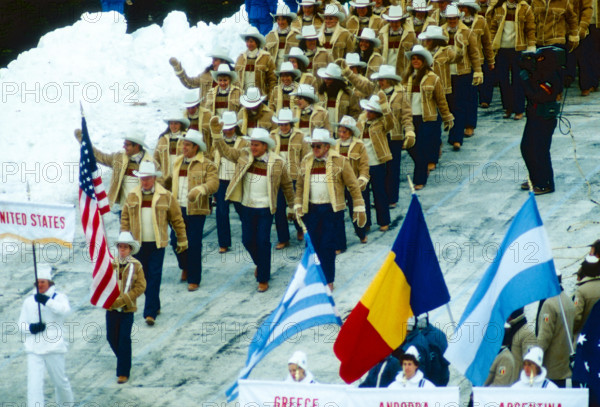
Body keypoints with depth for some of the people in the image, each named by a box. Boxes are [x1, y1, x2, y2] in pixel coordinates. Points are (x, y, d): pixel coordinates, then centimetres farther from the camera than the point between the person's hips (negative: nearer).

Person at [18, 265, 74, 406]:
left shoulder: (59, 297, -1)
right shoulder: (29, 301, 10)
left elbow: (64, 309, -23)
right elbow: (21, 323, 13)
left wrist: (46, 301, -38)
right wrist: (31, 328, -10)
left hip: (54, 347, -2)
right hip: (34, 349, 2)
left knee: (60, 381, 11)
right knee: (34, 383, -8)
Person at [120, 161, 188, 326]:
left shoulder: (165, 196, -2)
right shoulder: (132, 196, 5)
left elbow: (176, 219, 3)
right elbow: (125, 218, 10)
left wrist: (182, 240, 4)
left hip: (157, 244, -3)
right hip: (138, 244, 3)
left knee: (154, 278, -8)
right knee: (144, 276, 10)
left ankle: (150, 312, -9)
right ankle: (155, 305, 27)